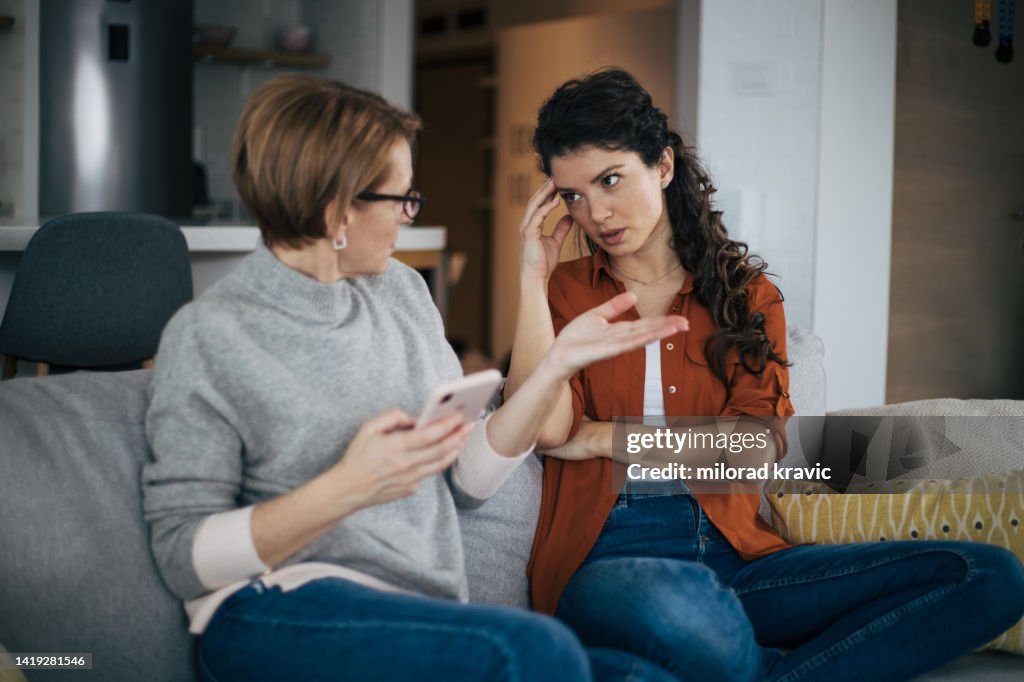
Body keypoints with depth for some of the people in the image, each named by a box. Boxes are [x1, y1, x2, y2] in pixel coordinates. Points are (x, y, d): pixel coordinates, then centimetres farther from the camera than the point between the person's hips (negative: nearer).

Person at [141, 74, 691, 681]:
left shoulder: (402, 292, 13)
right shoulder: (210, 335, -5)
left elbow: (466, 479, 12)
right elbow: (184, 557, -9)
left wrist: (558, 363, 0)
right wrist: (347, 489, -22)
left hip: (425, 618, 5)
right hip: (279, 618, -5)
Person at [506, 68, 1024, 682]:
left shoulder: (747, 294, 15)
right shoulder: (563, 291, 12)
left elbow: (754, 448, 0)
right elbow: (546, 428, -7)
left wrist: (604, 438, -1)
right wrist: (533, 278, 0)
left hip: (736, 557, 3)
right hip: (607, 560, -3)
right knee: (668, 606, -43)